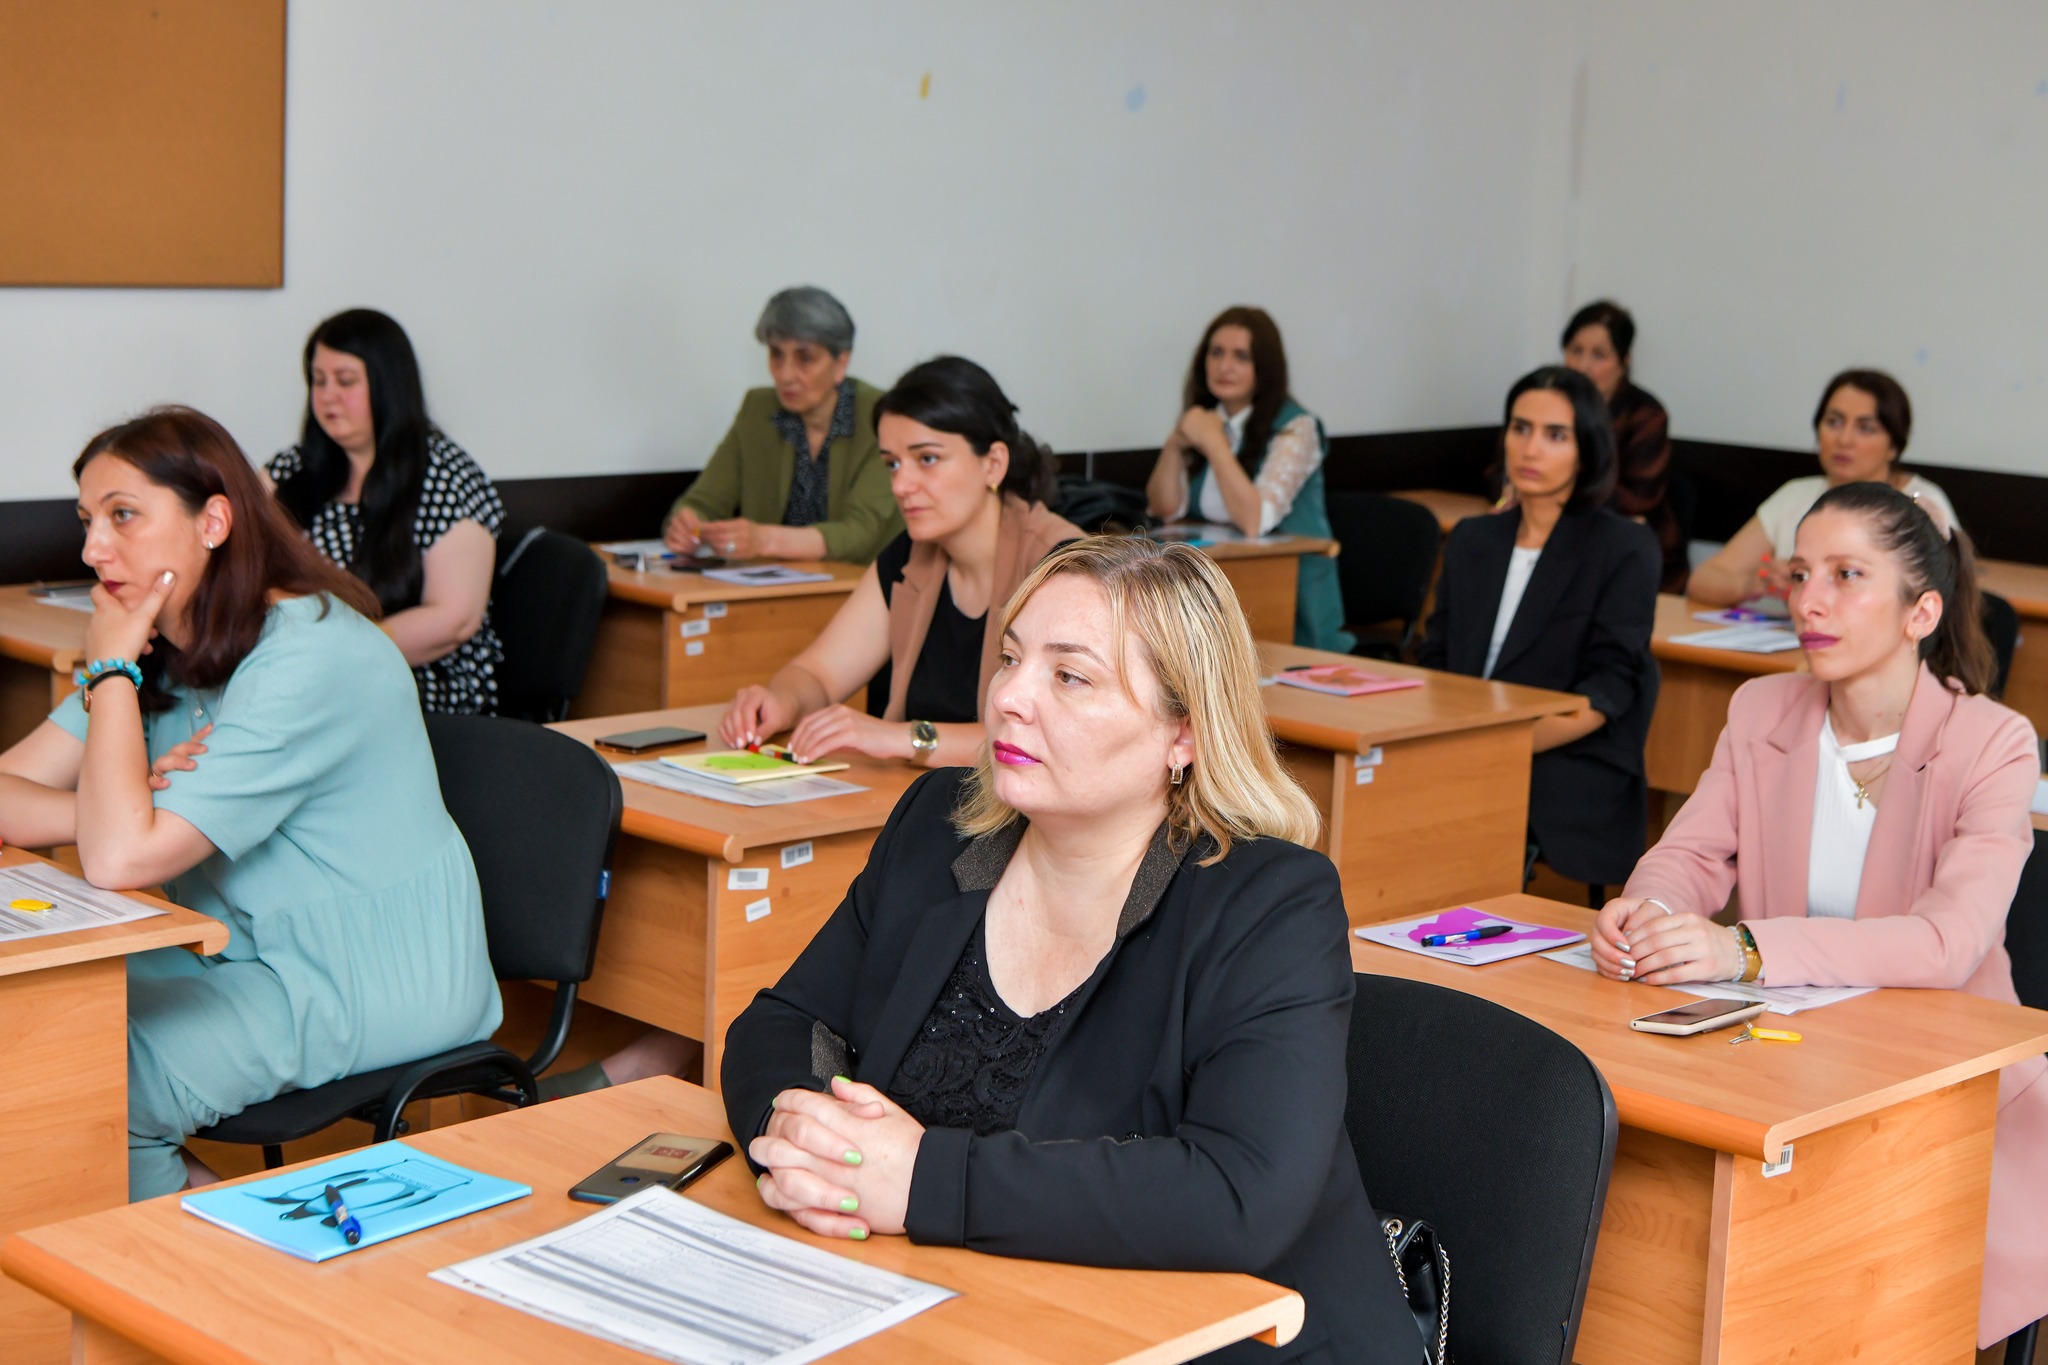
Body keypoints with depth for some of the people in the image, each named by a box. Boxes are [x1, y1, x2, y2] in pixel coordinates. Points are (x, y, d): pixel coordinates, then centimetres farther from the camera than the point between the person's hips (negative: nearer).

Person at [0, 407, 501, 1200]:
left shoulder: (307, 658, -23)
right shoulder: (166, 651, 5)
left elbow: (120, 860, -29)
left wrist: (112, 671, -19)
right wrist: (128, 801, -21)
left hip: (380, 984, -9)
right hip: (244, 951, 9)